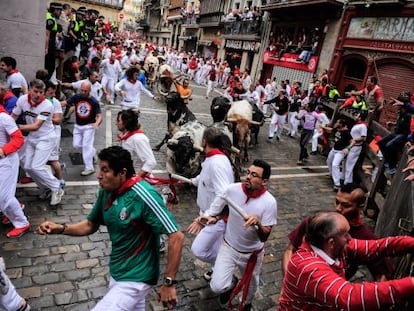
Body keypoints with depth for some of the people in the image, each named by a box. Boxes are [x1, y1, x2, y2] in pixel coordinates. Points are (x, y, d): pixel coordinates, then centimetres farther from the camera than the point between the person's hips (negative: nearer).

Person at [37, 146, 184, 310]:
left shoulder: (143, 196, -27)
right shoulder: (106, 192, -3)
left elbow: (176, 236, -26)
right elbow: (91, 225, 11)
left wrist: (169, 283, -23)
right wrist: (59, 228, -6)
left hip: (134, 278, -7)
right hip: (117, 273, 7)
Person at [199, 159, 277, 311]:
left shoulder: (269, 202, -25)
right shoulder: (232, 189, -20)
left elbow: (264, 237, -21)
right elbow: (219, 209, 2)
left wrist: (258, 223, -41)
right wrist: (214, 218, -19)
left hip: (252, 252, 0)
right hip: (229, 247, 1)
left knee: (250, 283, 24)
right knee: (217, 286, -9)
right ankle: (231, 283, 30)